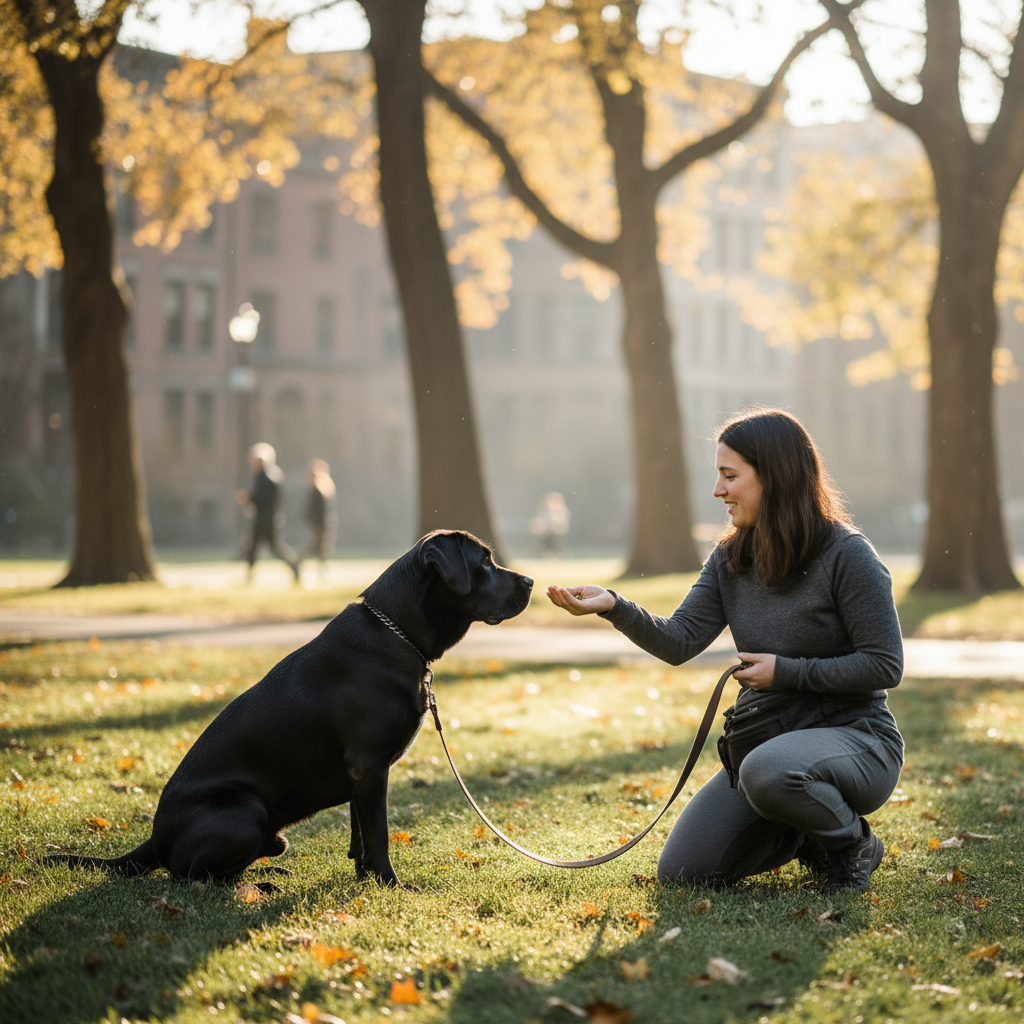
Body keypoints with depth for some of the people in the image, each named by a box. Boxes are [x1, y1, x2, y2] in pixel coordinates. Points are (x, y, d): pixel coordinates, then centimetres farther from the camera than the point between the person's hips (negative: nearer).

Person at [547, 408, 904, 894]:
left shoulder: (846, 555, -14)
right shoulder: (730, 558, 5)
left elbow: (885, 666, -15)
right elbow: (680, 641, -5)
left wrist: (787, 671, -18)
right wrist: (614, 607, -22)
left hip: (853, 739, -7)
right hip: (760, 740, 7)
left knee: (767, 769, -40)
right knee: (680, 871, -3)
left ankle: (852, 844, -9)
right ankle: (801, 833, 19)